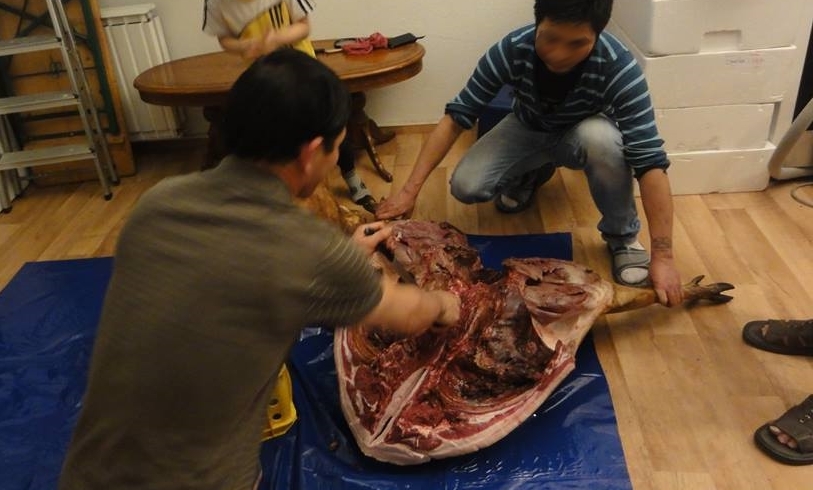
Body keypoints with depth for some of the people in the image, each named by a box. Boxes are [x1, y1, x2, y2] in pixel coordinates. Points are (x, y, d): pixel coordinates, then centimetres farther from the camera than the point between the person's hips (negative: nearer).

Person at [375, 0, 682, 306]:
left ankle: (623, 236, -11)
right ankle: (532, 173, 14)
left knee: (601, 137, -38)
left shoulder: (619, 68, -35)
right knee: (465, 187, -20)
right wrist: (410, 189, -30)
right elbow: (456, 117, -25)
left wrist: (663, 256, -41)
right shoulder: (512, 50, -30)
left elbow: (650, 161, -37)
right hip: (528, 130, 2)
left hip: (584, 134, -2)